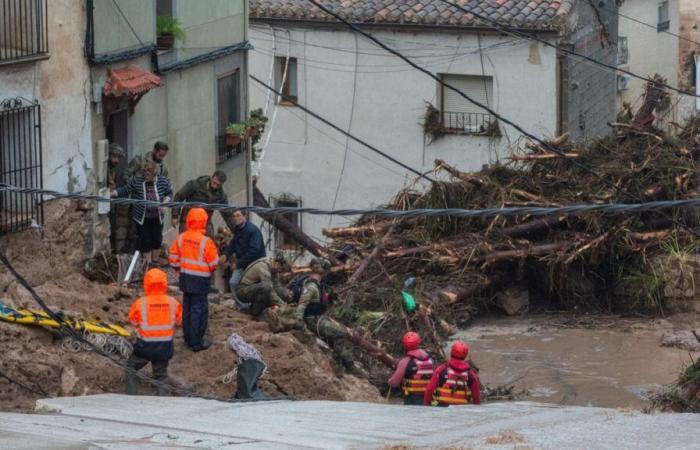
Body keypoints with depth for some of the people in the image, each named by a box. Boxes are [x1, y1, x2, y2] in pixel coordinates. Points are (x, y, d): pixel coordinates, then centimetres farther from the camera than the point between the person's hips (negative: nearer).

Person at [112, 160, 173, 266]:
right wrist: (111, 193, -18)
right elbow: (125, 190, -8)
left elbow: (169, 193, 4)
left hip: (157, 217, 2)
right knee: (145, 241, 4)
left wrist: (165, 203, -13)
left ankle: (155, 261, 28)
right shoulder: (137, 180, -13)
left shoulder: (163, 180, -8)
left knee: (157, 240, 8)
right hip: (142, 218, -2)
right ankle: (148, 264, 17)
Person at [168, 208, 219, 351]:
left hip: (185, 278, 6)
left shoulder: (181, 238, -2)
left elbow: (173, 258, 5)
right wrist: (210, 269, 11)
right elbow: (214, 263, -11)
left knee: (188, 308, 17)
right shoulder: (205, 241, -20)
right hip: (200, 280, -6)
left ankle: (188, 338, 26)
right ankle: (197, 342, 4)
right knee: (199, 309, 1)